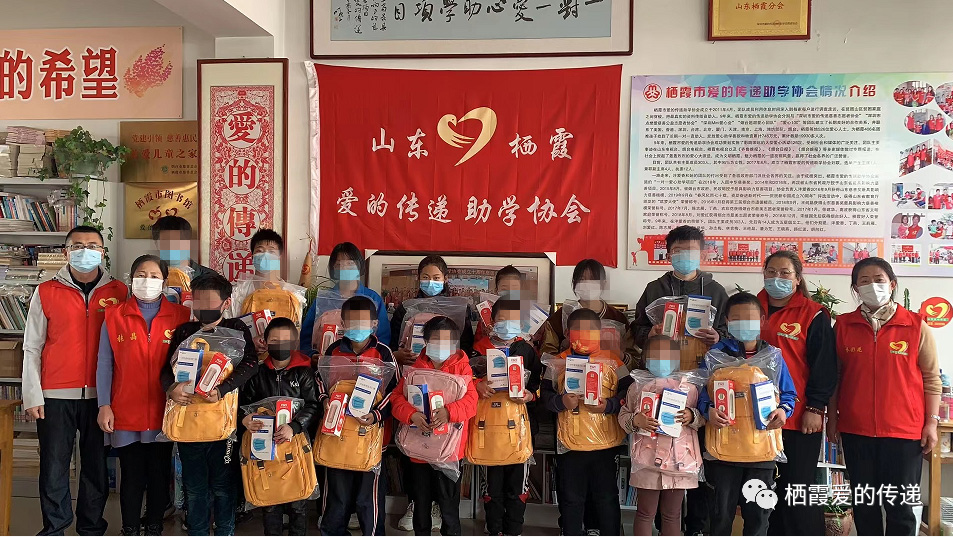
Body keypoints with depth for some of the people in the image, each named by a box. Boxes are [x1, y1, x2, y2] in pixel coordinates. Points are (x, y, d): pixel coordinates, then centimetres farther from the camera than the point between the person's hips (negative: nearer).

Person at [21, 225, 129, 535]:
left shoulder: (118, 292, 4)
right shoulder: (46, 293, 3)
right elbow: (32, 348, 3)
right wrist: (32, 396, -3)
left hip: (100, 395, 1)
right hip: (56, 396, 0)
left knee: (97, 465, 8)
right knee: (54, 466, 4)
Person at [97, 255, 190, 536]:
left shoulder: (180, 316, 2)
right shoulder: (114, 316, 3)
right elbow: (105, 364, 2)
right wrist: (104, 405, -4)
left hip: (164, 413, 1)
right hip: (126, 414, 0)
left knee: (160, 475, 10)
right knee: (132, 476, 6)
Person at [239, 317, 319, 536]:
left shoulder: (303, 372, -2)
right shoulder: (258, 373, 4)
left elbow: (312, 405, -8)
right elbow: (243, 401, 7)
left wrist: (294, 427, -23)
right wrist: (244, 418, -15)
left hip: (295, 442, -2)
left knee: (298, 500, 6)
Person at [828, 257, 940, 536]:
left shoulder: (916, 325, 0)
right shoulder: (843, 325, 4)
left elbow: (931, 377, 3)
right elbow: (834, 376, 9)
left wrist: (932, 421, -2)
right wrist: (832, 417, 7)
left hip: (904, 430, -2)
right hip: (856, 429, 2)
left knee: (899, 506, 3)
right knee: (863, 504, 10)